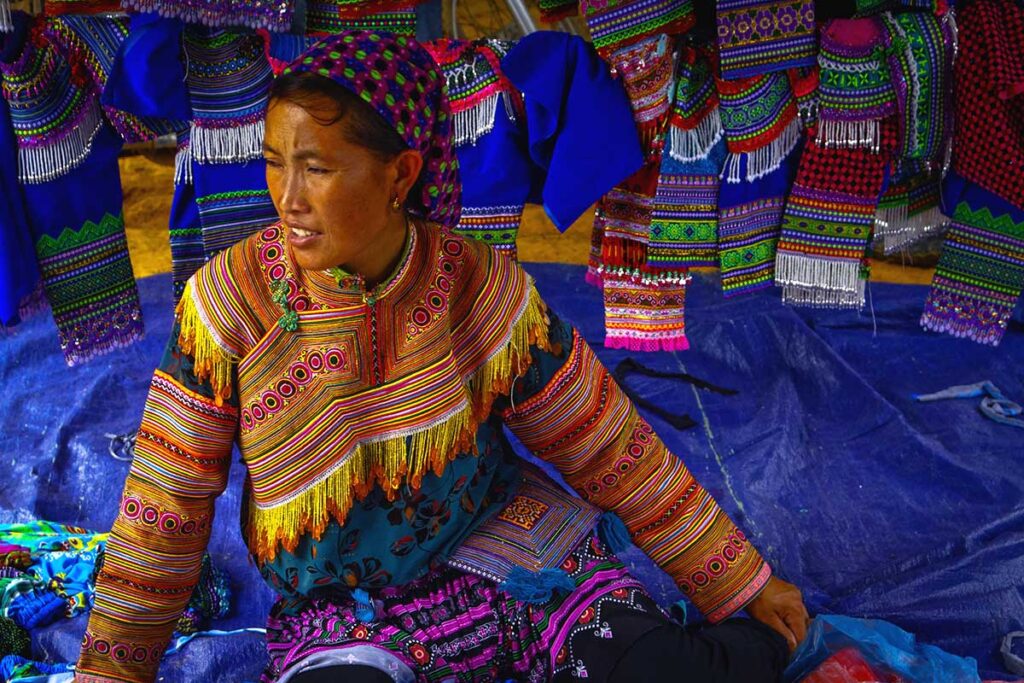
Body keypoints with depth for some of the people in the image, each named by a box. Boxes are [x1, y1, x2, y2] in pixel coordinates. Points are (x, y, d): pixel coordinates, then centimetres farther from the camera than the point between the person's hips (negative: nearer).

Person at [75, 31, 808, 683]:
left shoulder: (485, 288, -12)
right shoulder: (225, 302, -14)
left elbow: (613, 448, -3)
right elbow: (168, 501, -4)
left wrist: (745, 584, 2)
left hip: (497, 541, 1)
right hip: (337, 608, 0)